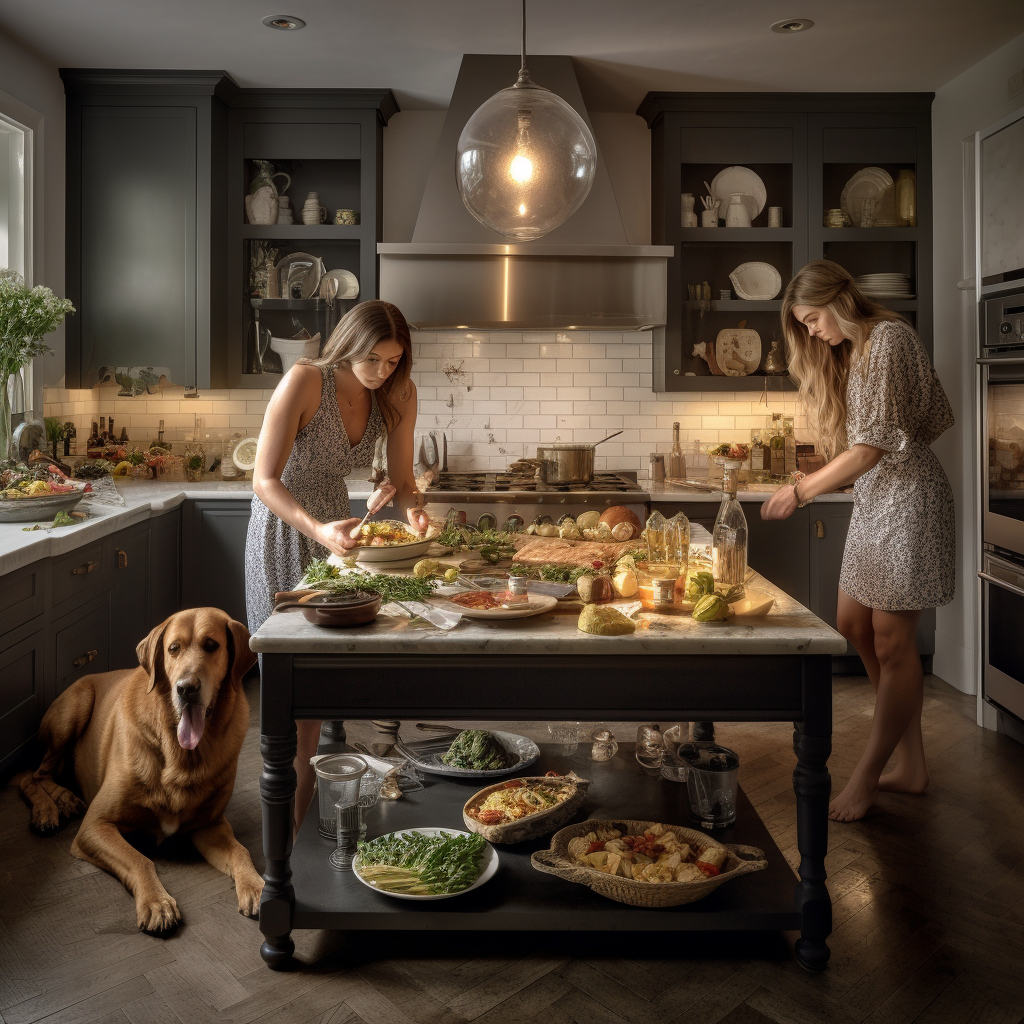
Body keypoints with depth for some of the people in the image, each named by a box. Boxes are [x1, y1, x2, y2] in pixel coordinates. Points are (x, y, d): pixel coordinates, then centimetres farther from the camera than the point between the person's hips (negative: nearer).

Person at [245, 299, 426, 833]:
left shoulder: (397, 394, -9)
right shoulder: (305, 381, -24)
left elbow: (401, 478, -2)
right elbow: (264, 481, -25)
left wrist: (412, 507, -25)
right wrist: (317, 528, -40)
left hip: (333, 527, 5)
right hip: (282, 531, -5)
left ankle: (303, 810, 27)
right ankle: (287, 823, 12)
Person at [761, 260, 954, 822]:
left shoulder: (889, 338, -12)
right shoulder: (850, 352, 18)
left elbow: (875, 443, -20)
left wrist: (801, 491, -17)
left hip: (906, 496, -10)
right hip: (872, 500, 10)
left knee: (891, 641, -4)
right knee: (854, 625, 8)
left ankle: (866, 778, 6)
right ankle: (911, 763, 19)